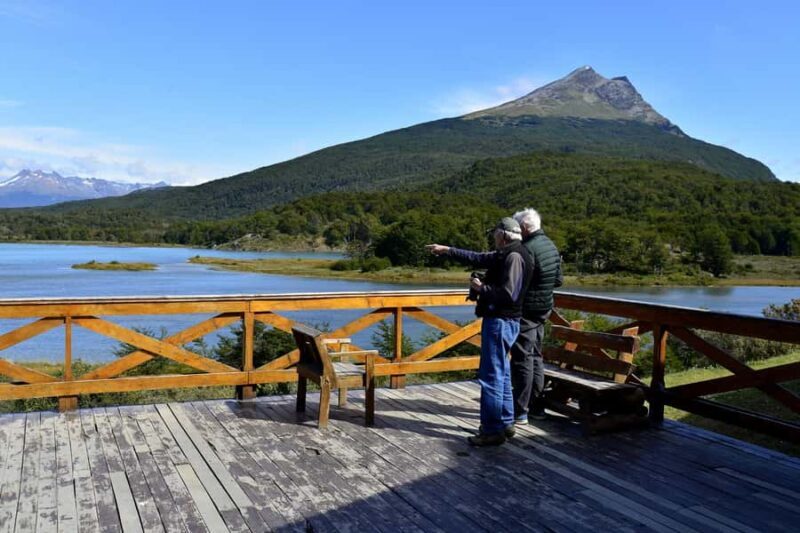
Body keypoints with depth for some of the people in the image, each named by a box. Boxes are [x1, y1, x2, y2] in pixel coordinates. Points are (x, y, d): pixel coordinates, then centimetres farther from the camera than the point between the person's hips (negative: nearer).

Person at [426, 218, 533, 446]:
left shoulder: (514, 257, -16)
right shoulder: (505, 255, 15)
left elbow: (508, 294, -24)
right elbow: (478, 258, 26)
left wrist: (481, 288, -11)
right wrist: (447, 250, 28)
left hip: (500, 322, -11)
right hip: (501, 321, 11)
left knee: (491, 377, -7)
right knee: (501, 375, 17)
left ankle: (492, 431, -1)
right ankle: (505, 423, 27)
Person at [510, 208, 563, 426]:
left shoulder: (528, 248, -20)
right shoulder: (551, 246, 9)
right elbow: (559, 280, 15)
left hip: (527, 310, -9)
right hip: (543, 308, 9)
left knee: (522, 360, -4)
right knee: (535, 357, 17)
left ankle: (520, 412, 1)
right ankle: (537, 407, 25)